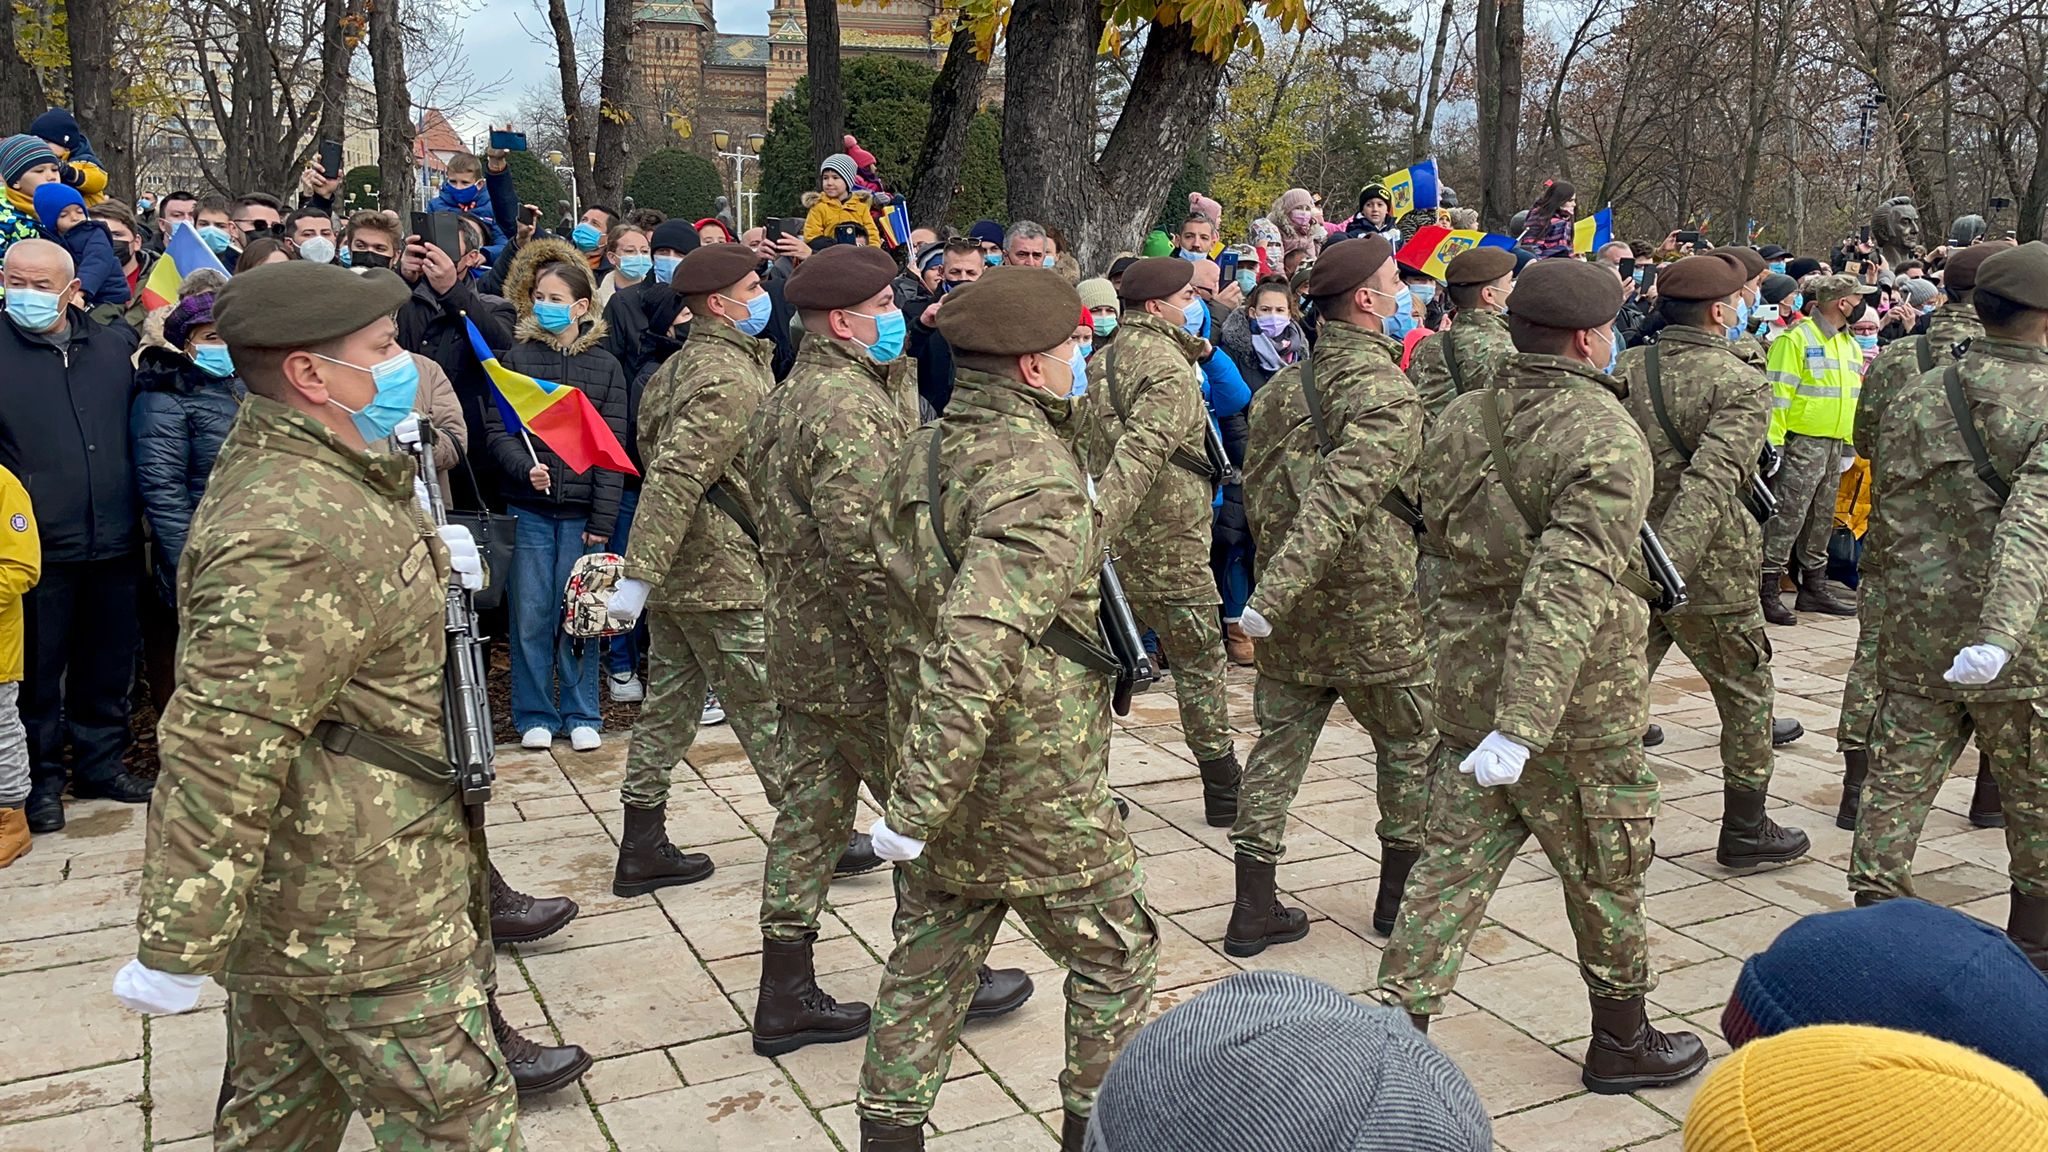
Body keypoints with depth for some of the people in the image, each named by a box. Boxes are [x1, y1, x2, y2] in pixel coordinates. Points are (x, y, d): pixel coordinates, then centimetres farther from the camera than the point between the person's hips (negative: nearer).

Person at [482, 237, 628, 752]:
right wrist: (525, 468, -20)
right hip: (528, 507, 0)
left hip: (582, 509, 0)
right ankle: (534, 715, 16)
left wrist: (602, 519, -5)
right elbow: (496, 431, 0)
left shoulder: (604, 366, 6)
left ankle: (581, 715, 17)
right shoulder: (514, 358, 5)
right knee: (531, 613, 3)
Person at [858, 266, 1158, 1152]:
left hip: (940, 772, 8)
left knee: (930, 960, 18)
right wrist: (918, 805, -31)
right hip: (1035, 791, -8)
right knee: (1115, 952, 14)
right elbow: (978, 653, -32)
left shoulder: (920, 457, 4)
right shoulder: (1039, 480, -24)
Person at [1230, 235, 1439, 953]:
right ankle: (1401, 895, 27)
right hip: (1373, 613, -6)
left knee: (1278, 745, 11)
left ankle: (1254, 908, 13)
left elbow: (1255, 491, 12)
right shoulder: (1388, 394, -17)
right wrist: (1277, 592, -31)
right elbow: (1337, 501, -28)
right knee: (1411, 747, 15)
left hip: (1290, 613, 6)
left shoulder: (1280, 388, 6)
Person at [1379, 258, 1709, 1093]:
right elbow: (1569, 589, -29)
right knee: (1606, 870, 15)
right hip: (1577, 707, -5)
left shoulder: (1460, 419, 2)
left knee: (1455, 859, 12)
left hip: (1467, 680, 5)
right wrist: (1523, 726, -35)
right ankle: (1623, 1042, 33)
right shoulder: (1607, 440, -19)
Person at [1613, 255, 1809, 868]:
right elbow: (1711, 480, -28)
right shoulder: (1742, 384, -14)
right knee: (1747, 696, 14)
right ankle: (1746, 830, 25)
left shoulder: (1626, 370, 2)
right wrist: (1667, 562, -35)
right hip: (1708, 572, -4)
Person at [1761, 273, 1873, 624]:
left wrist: (1850, 443, 19)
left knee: (1822, 518, 14)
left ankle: (1814, 587, 24)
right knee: (1787, 517, -10)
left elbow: (1854, 396, 24)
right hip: (1801, 443, -9)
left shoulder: (1850, 344, 17)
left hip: (1835, 446, 9)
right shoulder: (1796, 338, -10)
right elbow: (1777, 392, -15)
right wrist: (1772, 441, -21)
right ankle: (1767, 592, -7)